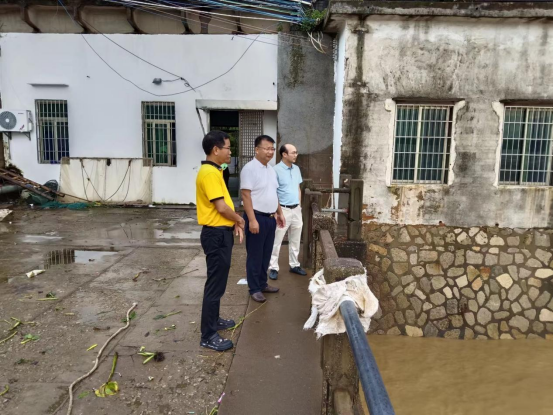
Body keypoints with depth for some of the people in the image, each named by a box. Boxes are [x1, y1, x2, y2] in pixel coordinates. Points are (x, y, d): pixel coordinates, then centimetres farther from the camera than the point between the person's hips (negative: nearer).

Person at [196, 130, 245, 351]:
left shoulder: (214, 171, 13)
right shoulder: (209, 173, -19)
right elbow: (221, 207, -22)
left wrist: (234, 223, 4)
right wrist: (239, 219, -5)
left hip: (221, 233, 11)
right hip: (216, 235, -11)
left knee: (218, 282, 21)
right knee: (215, 284, -3)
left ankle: (214, 320, 36)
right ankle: (208, 336, 8)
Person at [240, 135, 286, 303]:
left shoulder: (271, 169, 12)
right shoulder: (249, 168, -14)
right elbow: (246, 196, -19)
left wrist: (279, 213, 19)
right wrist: (252, 220, -23)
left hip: (270, 217, 8)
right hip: (257, 217, -8)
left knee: (266, 254, 16)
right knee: (255, 256, 3)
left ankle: (262, 283, 30)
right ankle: (254, 289, 14)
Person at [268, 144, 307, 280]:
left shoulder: (296, 169, 8)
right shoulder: (276, 170, -13)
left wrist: (299, 206, 13)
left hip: (296, 209, 7)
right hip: (283, 210, -6)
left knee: (295, 240, 14)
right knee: (277, 241, 1)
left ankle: (294, 265, 27)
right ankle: (273, 268, 10)